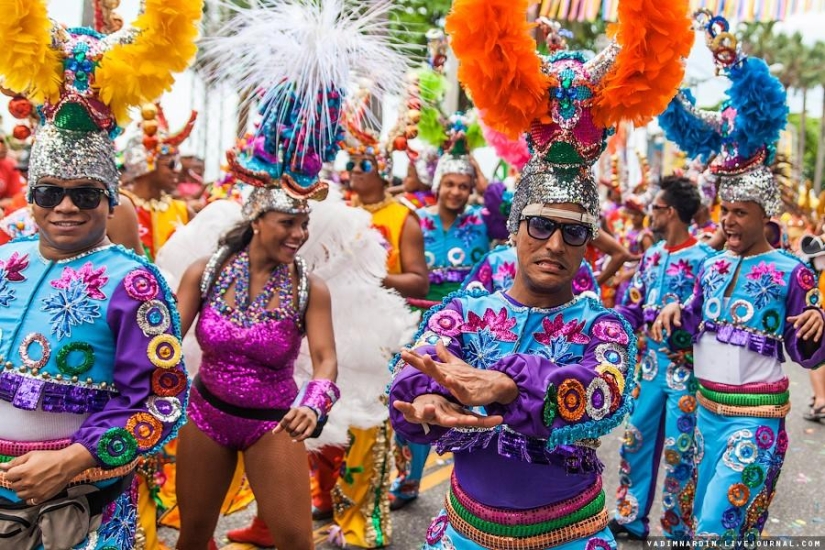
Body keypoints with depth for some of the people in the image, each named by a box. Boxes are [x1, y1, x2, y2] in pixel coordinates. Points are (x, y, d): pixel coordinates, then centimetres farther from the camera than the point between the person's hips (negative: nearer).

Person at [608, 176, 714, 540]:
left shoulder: (704, 258, -13)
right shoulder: (652, 255, 7)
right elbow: (632, 309, 8)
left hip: (686, 367, -6)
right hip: (651, 361, 7)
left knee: (679, 449, 5)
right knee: (635, 438, 13)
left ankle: (679, 532, 22)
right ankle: (631, 518, 28)